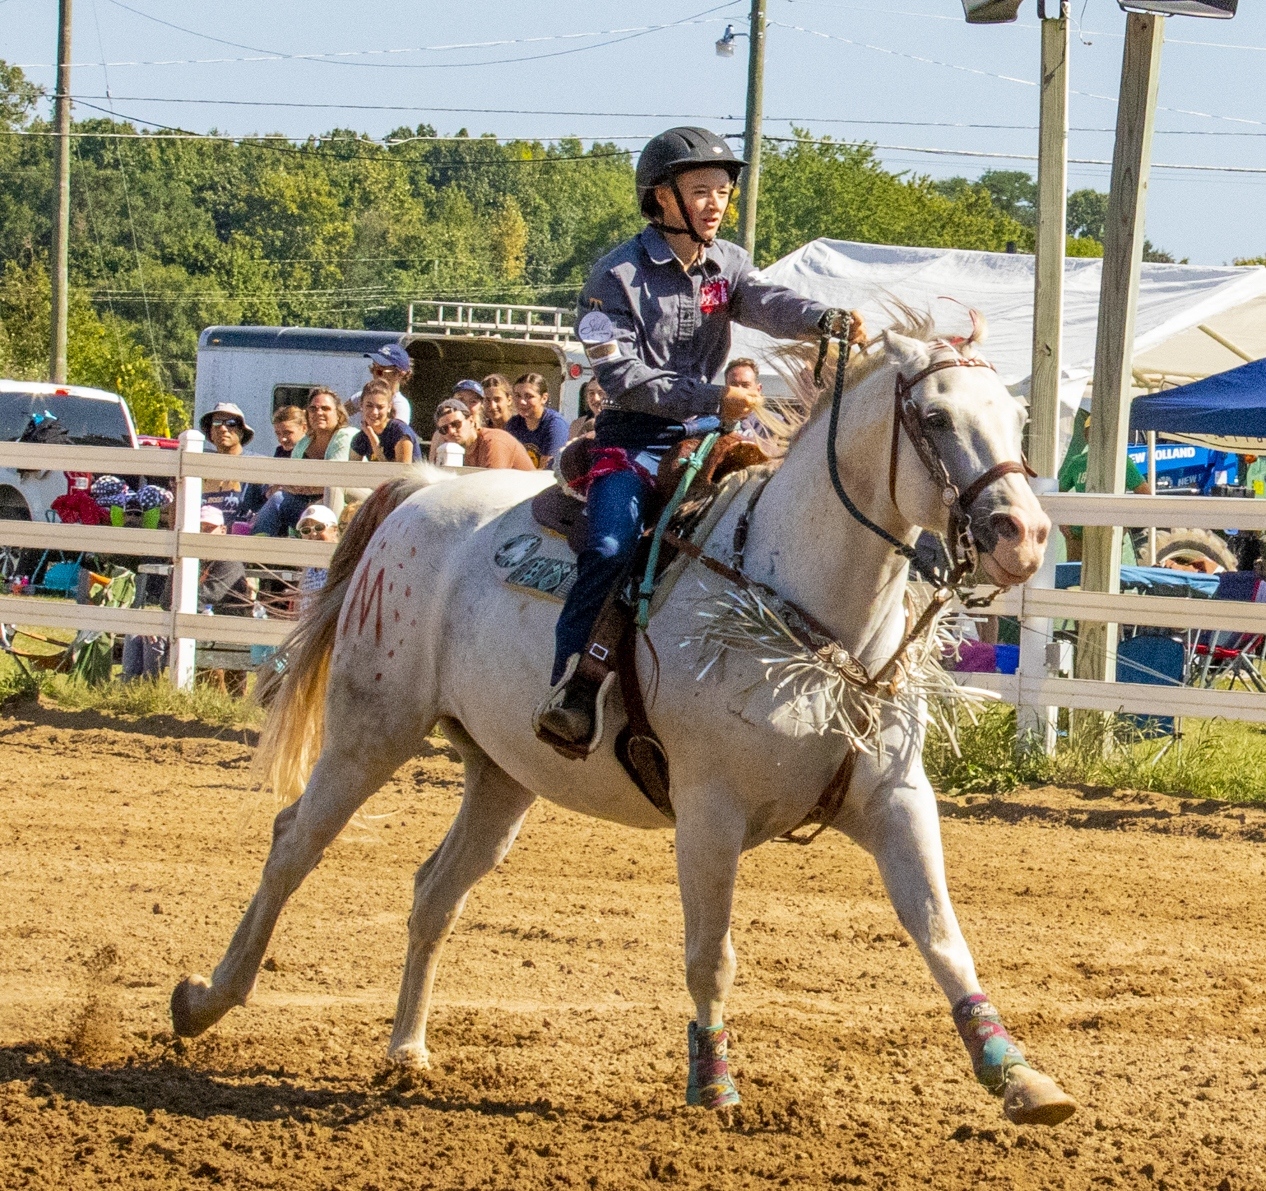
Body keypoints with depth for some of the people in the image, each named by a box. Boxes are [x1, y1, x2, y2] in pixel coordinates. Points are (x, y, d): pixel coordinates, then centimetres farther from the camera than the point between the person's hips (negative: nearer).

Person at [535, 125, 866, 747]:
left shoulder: (727, 264, 8)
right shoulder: (620, 275, -7)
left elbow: (768, 303, -14)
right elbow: (621, 376, -16)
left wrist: (827, 319, -37)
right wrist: (712, 397, -23)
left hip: (705, 435, 5)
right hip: (634, 436, -5)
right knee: (610, 547, -26)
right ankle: (571, 690, -29)